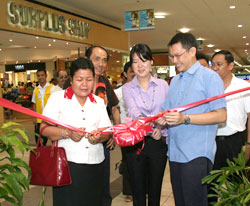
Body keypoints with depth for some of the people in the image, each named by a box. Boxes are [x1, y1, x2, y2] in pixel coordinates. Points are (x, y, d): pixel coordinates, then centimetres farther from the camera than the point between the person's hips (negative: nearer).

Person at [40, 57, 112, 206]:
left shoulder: (99, 102, 13)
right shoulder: (57, 98, 3)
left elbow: (107, 131, 7)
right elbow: (45, 129, -5)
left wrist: (99, 137, -15)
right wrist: (67, 133, -21)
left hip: (95, 165, 3)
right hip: (67, 164, -3)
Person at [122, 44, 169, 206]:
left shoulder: (163, 85, 5)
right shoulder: (127, 88, 2)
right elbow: (133, 110, -16)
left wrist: (161, 129, -17)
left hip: (159, 143, 1)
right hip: (136, 143, 0)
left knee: (155, 189, 12)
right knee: (138, 190, 9)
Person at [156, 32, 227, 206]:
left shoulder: (209, 76, -6)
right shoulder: (175, 81, 18)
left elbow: (221, 115, -15)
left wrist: (185, 118, -22)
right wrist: (161, 121, -4)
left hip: (197, 154, -7)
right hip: (175, 153, 7)